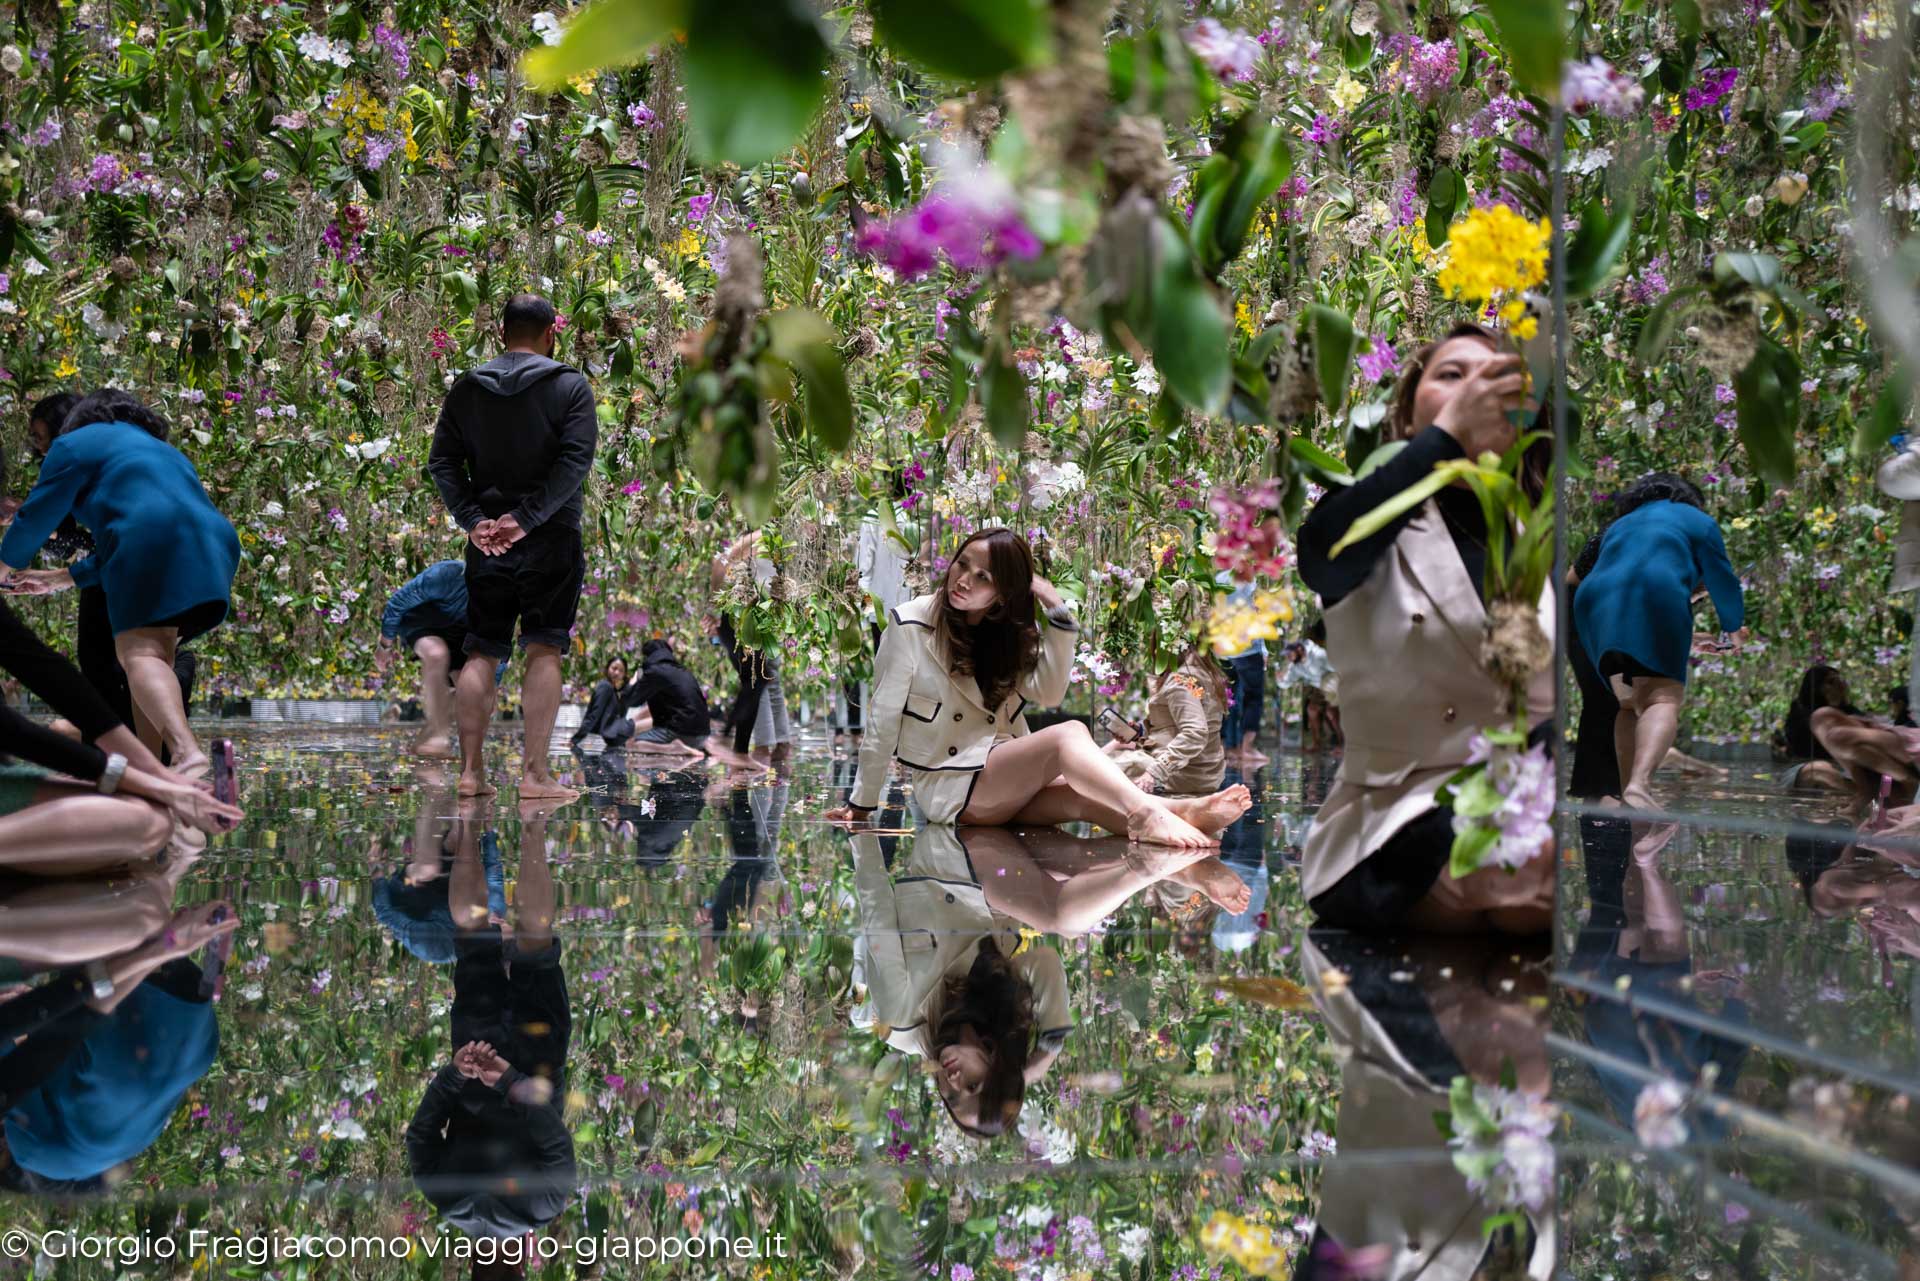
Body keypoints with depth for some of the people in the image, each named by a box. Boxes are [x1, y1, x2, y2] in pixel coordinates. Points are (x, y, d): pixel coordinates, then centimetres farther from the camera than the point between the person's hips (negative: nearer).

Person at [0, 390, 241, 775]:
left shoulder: (76, 443, 20)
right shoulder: (164, 453, 42)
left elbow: (39, 515, 20)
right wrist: (62, 578, 48)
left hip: (153, 543, -7)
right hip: (213, 545, 7)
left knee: (140, 652, -16)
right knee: (157, 653, 16)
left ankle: (188, 754, -40)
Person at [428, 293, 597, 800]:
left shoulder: (466, 388, 9)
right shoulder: (569, 386, -2)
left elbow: (441, 460, 2)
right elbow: (575, 459, -13)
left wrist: (472, 519, -4)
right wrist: (526, 518, -15)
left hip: (487, 539, 3)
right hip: (551, 539, -3)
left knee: (481, 653, 8)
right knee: (544, 652, -2)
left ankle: (471, 771, 6)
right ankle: (535, 773, -7)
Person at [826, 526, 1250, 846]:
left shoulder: (1008, 632, 10)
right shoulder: (910, 626, -8)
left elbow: (1047, 692, -8)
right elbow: (882, 722, -5)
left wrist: (1059, 614, -16)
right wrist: (862, 805, -2)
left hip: (1008, 781, 6)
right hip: (948, 787, -6)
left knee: (1078, 797, -27)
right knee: (1069, 735, -30)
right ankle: (1150, 814, -56)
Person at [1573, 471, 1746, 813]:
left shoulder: (1618, 526, 38)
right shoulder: (1696, 520, 24)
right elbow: (1721, 580, 24)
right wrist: (1732, 629, 42)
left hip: (1596, 607, 5)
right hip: (1654, 601, -5)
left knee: (1631, 705, 16)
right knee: (1663, 699, -15)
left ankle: (1628, 794, 3)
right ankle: (1639, 784, -39)